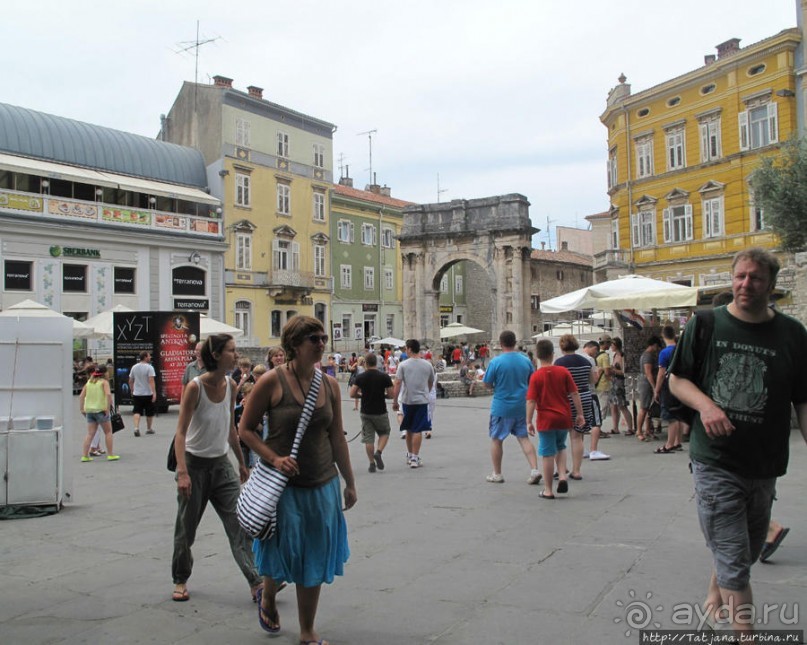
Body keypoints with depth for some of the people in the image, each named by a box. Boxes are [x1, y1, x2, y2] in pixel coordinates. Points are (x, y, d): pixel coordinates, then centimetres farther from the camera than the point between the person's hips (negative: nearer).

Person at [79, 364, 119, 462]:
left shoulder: (89, 382, 12)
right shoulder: (104, 382, -3)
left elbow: (81, 396, 8)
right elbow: (108, 394, -19)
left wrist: (81, 409, 10)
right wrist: (108, 408, -16)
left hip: (89, 410, 5)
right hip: (100, 409, -5)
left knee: (90, 434, 9)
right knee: (108, 432, 7)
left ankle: (85, 455, 3)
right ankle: (110, 454, 8)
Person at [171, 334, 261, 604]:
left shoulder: (230, 385, 0)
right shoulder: (195, 387, -17)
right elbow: (180, 432, -18)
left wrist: (242, 463, 17)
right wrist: (182, 472, -27)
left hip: (221, 464, 5)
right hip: (195, 463, -4)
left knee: (239, 522, -5)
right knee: (186, 528, 9)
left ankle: (256, 582, -6)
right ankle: (180, 581, 29)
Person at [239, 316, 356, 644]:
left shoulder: (330, 384, 2)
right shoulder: (272, 381, -12)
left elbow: (337, 438, 8)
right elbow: (246, 427, -6)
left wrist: (349, 482, 10)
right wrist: (274, 458, -19)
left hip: (323, 485, 4)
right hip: (283, 483, -4)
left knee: (315, 559, 11)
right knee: (283, 551, 5)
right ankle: (267, 597, 41)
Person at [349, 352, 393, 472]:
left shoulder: (360, 377, -5)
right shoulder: (384, 377, -8)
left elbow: (352, 394, -6)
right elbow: (391, 395, -6)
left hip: (365, 412, 1)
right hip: (380, 412, -1)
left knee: (368, 438, 8)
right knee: (384, 433, 19)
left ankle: (372, 464, 8)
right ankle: (378, 452, -4)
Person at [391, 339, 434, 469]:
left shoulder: (403, 365, -5)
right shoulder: (428, 365, 2)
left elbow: (397, 383, -9)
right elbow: (431, 383, 14)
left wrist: (395, 401, -3)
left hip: (407, 401, 1)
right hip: (422, 400, 0)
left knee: (409, 429, 16)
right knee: (417, 430, 0)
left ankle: (409, 455, 29)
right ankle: (415, 458, -4)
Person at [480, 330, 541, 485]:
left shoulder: (496, 362, -14)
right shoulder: (526, 360, 0)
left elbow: (487, 384, -7)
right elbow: (532, 382, 10)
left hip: (501, 407, -4)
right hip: (522, 406, 4)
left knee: (496, 439, 10)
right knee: (524, 438, 11)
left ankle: (497, 474, 17)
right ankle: (534, 470, 0)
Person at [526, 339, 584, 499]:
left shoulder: (536, 376, -9)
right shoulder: (563, 371, -3)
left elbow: (531, 401, -12)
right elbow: (574, 394, -3)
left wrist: (529, 422, -7)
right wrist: (580, 414, 5)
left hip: (546, 420, -3)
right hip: (564, 418, 3)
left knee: (547, 454, 4)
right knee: (560, 447, 25)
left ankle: (548, 490, 10)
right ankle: (562, 476, 6)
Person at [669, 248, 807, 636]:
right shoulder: (706, 325, -2)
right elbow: (676, 380, 4)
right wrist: (705, 404, -16)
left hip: (765, 466, 3)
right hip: (714, 461, -3)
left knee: (747, 553, 21)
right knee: (734, 560, -4)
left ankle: (716, 589, 49)